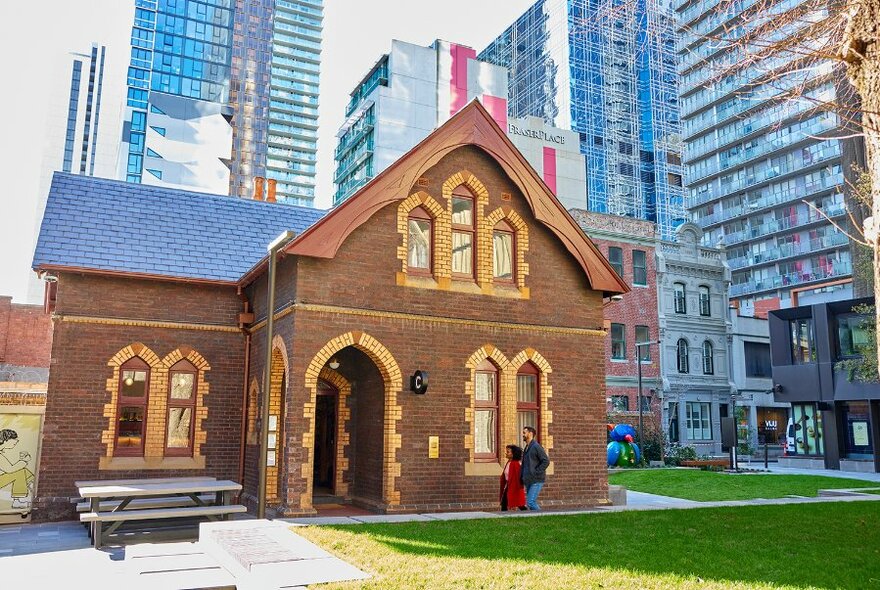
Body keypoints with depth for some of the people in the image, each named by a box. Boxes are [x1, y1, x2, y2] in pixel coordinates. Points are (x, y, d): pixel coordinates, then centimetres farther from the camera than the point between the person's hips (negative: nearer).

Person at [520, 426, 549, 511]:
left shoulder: (536, 446, -10)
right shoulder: (526, 448, 18)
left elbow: (546, 461, -16)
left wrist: (536, 472, -18)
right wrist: (522, 477, 12)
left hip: (536, 481, -9)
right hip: (528, 481, 9)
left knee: (530, 502, -16)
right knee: (532, 503, 9)